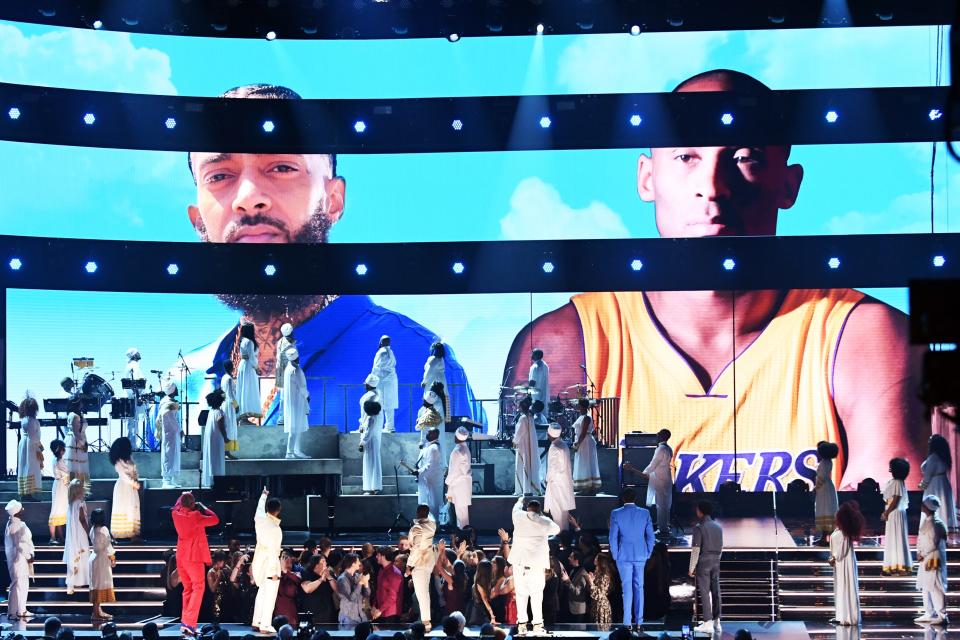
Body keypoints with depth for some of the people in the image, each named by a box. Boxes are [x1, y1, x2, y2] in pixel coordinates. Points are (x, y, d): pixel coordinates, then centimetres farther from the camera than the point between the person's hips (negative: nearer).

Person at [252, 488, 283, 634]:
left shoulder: (260, 519, -3)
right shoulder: (275, 529, -23)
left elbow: (260, 508, 22)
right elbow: (273, 551, -22)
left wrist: (264, 495, 41)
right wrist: (274, 571, -18)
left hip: (259, 562, 8)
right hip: (269, 564, -8)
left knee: (261, 593, 20)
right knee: (269, 596, -3)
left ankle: (256, 622, 22)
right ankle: (265, 625, -5)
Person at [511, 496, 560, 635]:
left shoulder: (519, 517, 2)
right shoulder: (545, 522, -2)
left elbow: (516, 508, 26)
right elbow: (556, 529, 18)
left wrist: (520, 500, 47)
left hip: (519, 561, 1)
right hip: (537, 563, -1)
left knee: (521, 592, 6)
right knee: (537, 593, 4)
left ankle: (522, 623, 4)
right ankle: (537, 623, 1)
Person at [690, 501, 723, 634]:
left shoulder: (699, 527, -11)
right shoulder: (718, 527, 10)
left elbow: (696, 549, -13)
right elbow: (721, 547, 13)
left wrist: (692, 567, -9)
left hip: (703, 563, -6)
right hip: (716, 563, 6)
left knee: (704, 593, -4)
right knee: (715, 592, 8)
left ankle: (707, 623, -7)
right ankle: (716, 622, 9)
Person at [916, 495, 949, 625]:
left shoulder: (935, 523, -19)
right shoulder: (926, 521, 10)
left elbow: (933, 543, -20)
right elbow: (921, 539, 16)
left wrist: (922, 554, -11)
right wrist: (920, 553, 3)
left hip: (933, 559, -10)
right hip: (925, 559, 10)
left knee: (936, 588, -7)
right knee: (925, 587, 15)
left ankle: (942, 615, -2)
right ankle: (929, 613, 25)